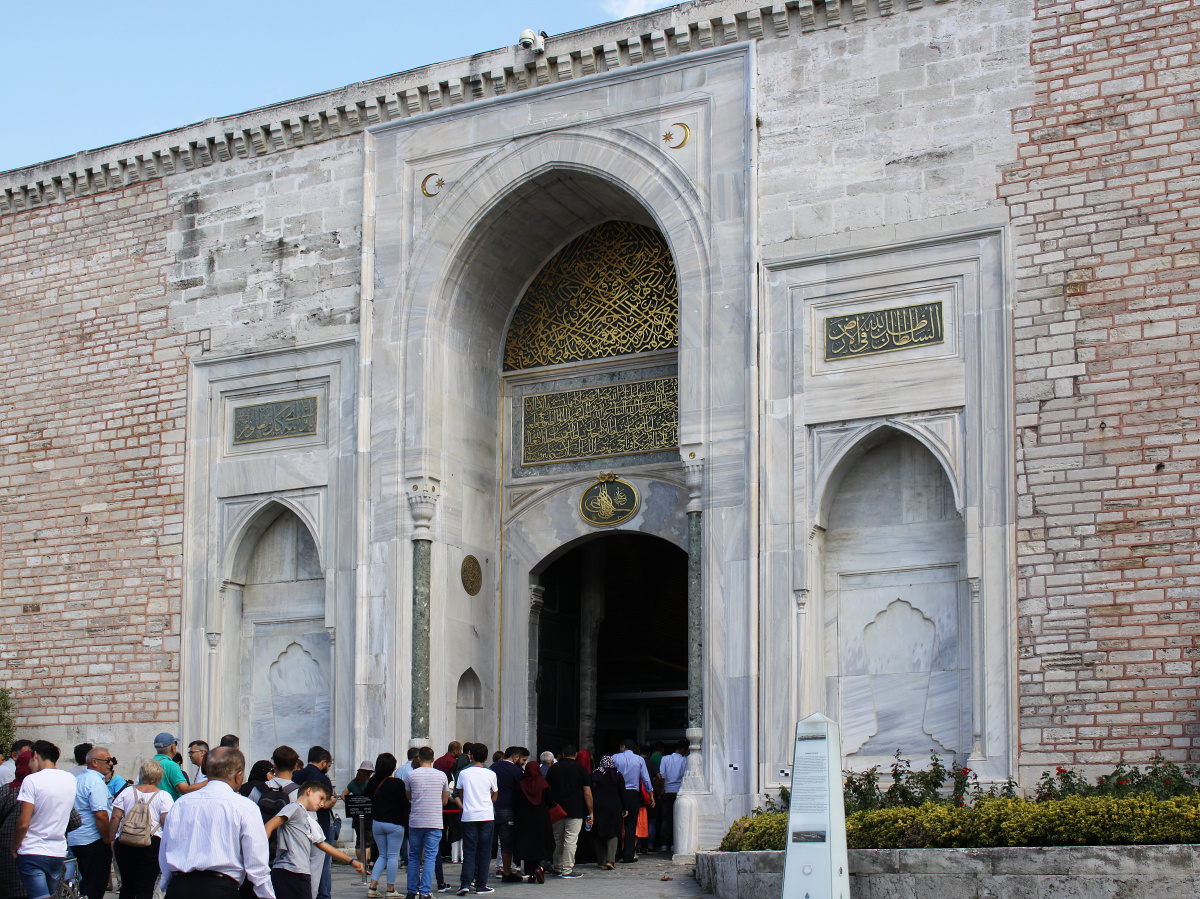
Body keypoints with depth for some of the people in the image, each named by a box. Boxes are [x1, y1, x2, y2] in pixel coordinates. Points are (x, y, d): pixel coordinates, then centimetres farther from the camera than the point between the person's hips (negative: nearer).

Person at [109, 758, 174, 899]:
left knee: (127, 885, 14)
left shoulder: (126, 793, 6)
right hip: (152, 846, -2)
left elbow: (115, 818, 3)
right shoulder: (164, 796, -2)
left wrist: (111, 840, 11)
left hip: (124, 845, 2)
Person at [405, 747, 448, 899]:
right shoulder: (441, 776, 1)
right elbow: (445, 801, 10)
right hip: (434, 822, 0)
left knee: (414, 856, 12)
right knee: (430, 857, 0)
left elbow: (408, 797, 11)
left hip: (415, 821, 0)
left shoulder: (411, 775, -1)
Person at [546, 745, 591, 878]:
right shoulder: (580, 769, -2)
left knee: (558, 839, 15)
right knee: (570, 840, -4)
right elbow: (587, 793, -5)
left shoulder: (553, 768, 7)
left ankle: (557, 867, 22)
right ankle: (567, 869, -6)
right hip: (575, 811, -4)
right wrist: (590, 813, 1)